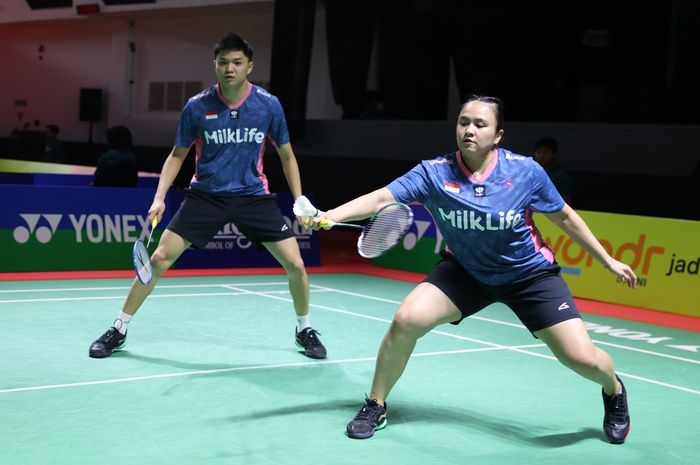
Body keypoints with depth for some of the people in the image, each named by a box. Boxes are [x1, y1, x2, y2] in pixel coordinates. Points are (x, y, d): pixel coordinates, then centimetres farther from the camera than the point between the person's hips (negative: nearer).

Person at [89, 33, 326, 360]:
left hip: (253, 196, 1)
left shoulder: (269, 105, -8)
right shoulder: (197, 107, -9)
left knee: (295, 264, -7)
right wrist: (159, 197, -7)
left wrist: (300, 200, -2)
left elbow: (286, 155, 5)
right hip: (205, 195, 0)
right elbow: (177, 155, 4)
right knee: (159, 259, -7)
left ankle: (304, 330, 20)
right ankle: (118, 330, 10)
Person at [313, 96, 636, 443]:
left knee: (581, 358, -10)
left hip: (529, 272, -1)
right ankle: (375, 407, 5)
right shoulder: (434, 172, -20)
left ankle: (614, 391, 30)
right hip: (465, 271, 1)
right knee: (406, 320, -19)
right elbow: (380, 198, -30)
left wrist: (609, 261, 1)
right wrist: (329, 216, -46)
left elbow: (564, 217, -6)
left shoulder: (525, 171, -20)